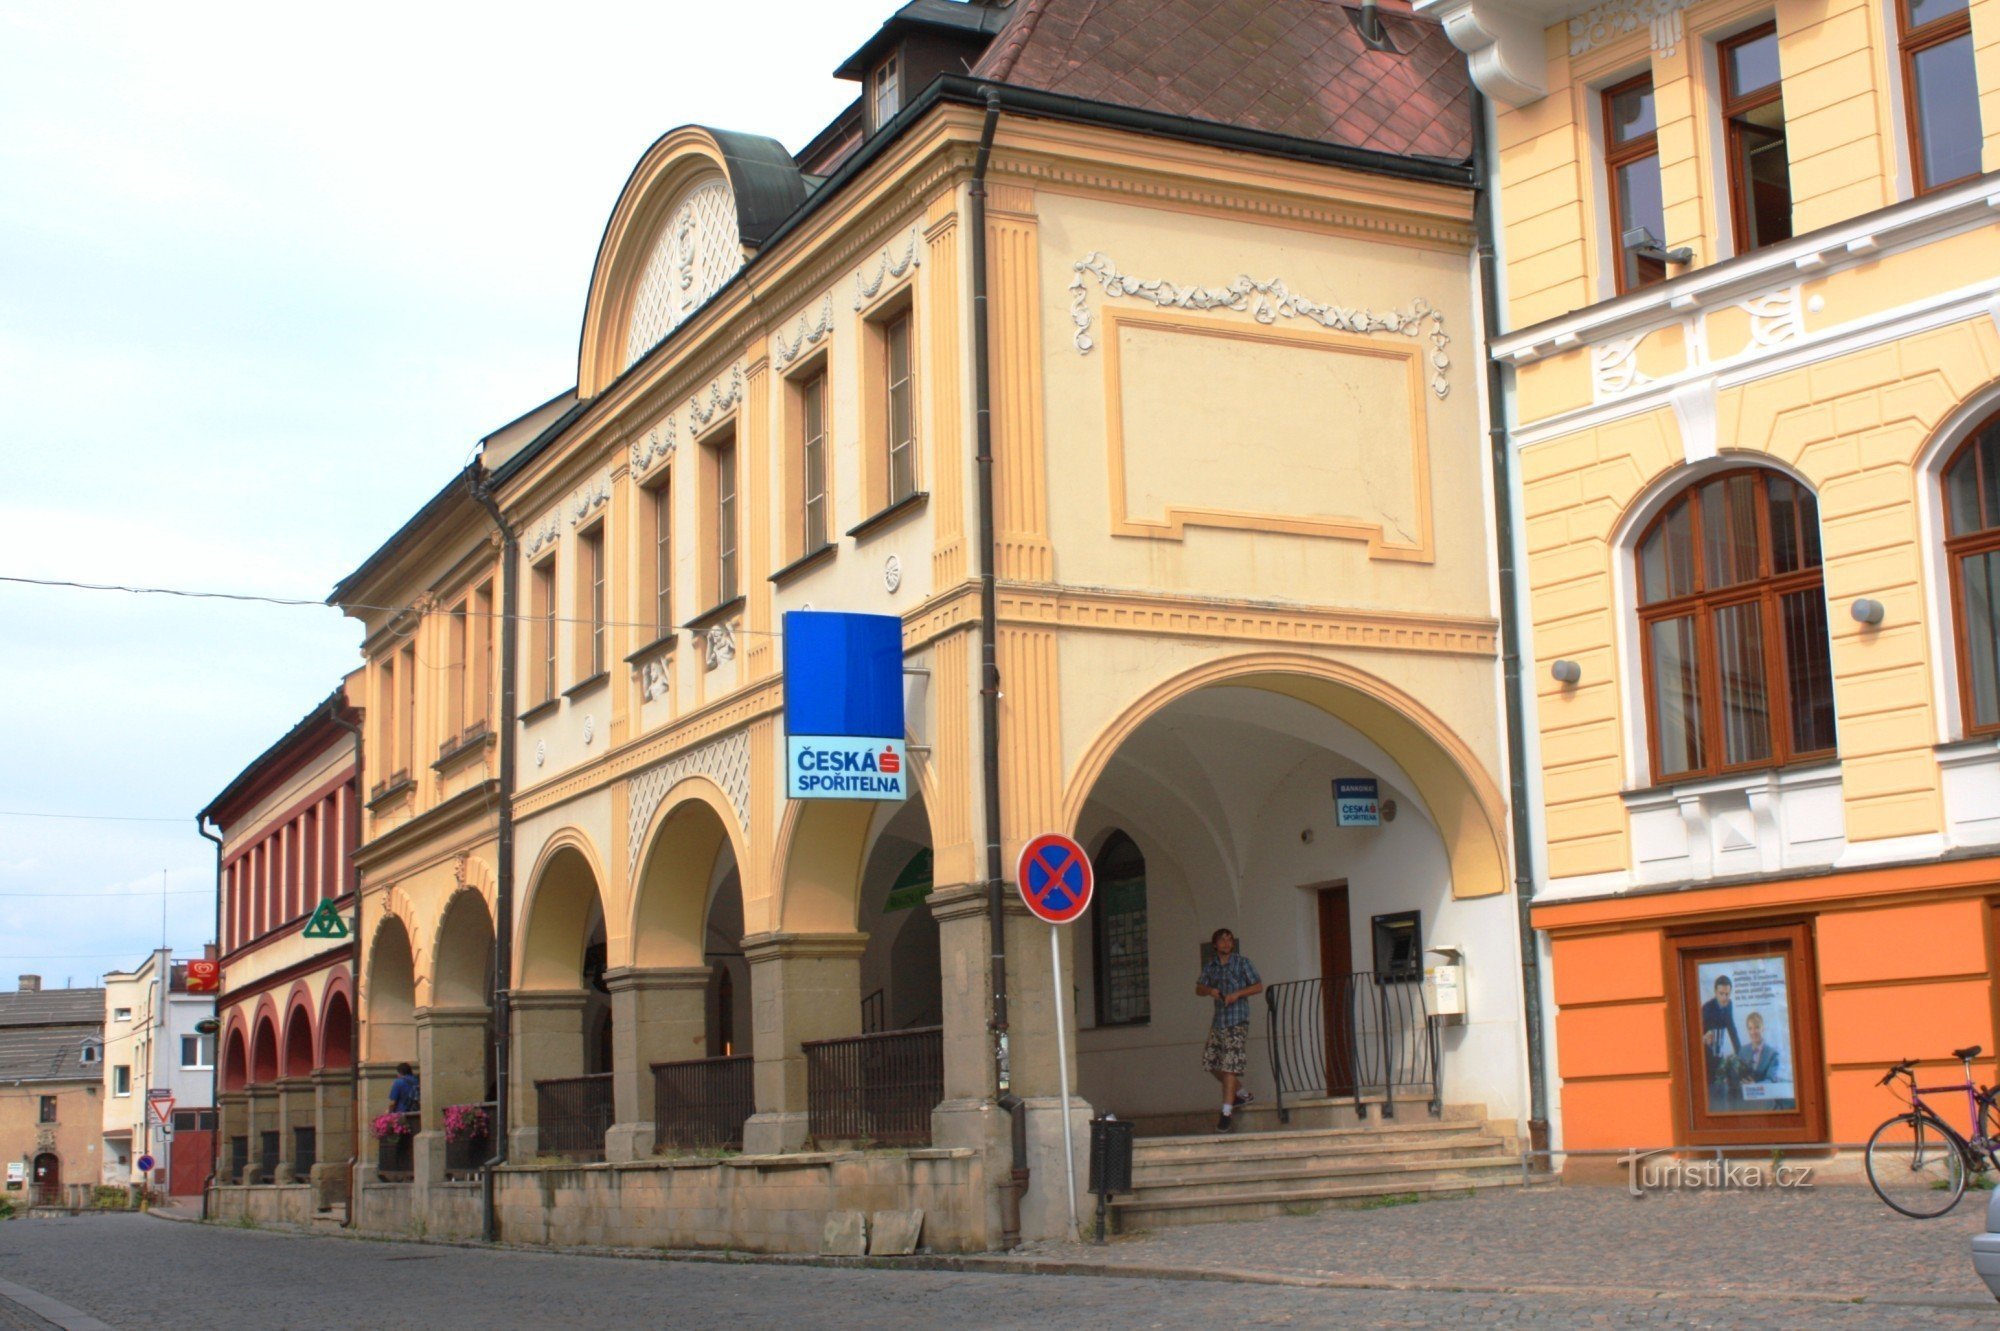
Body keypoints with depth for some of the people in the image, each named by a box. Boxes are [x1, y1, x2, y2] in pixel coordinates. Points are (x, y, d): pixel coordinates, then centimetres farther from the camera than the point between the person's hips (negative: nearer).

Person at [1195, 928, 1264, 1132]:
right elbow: (1198, 989, 14)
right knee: (1211, 1062, 8)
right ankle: (1241, 1094, 29)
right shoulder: (1211, 965, 11)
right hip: (1218, 1021, 6)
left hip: (1237, 1021, -6)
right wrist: (1209, 990, -9)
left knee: (1230, 1066, -11)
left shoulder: (1242, 962, -2)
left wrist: (1237, 994, -16)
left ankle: (1227, 1112, -9)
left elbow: (1258, 986, -3)